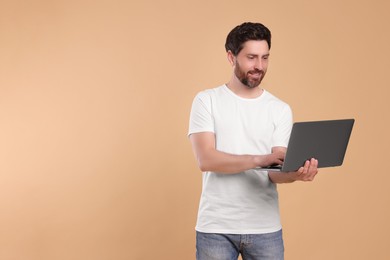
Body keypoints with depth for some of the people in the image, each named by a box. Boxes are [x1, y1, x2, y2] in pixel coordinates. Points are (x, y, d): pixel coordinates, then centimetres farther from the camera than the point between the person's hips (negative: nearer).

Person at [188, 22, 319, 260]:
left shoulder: (281, 110, 4)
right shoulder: (207, 101, -1)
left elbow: (276, 172, -3)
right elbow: (206, 160, -13)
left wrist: (296, 173, -26)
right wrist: (259, 159, -26)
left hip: (265, 229, 2)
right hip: (216, 227, -2)